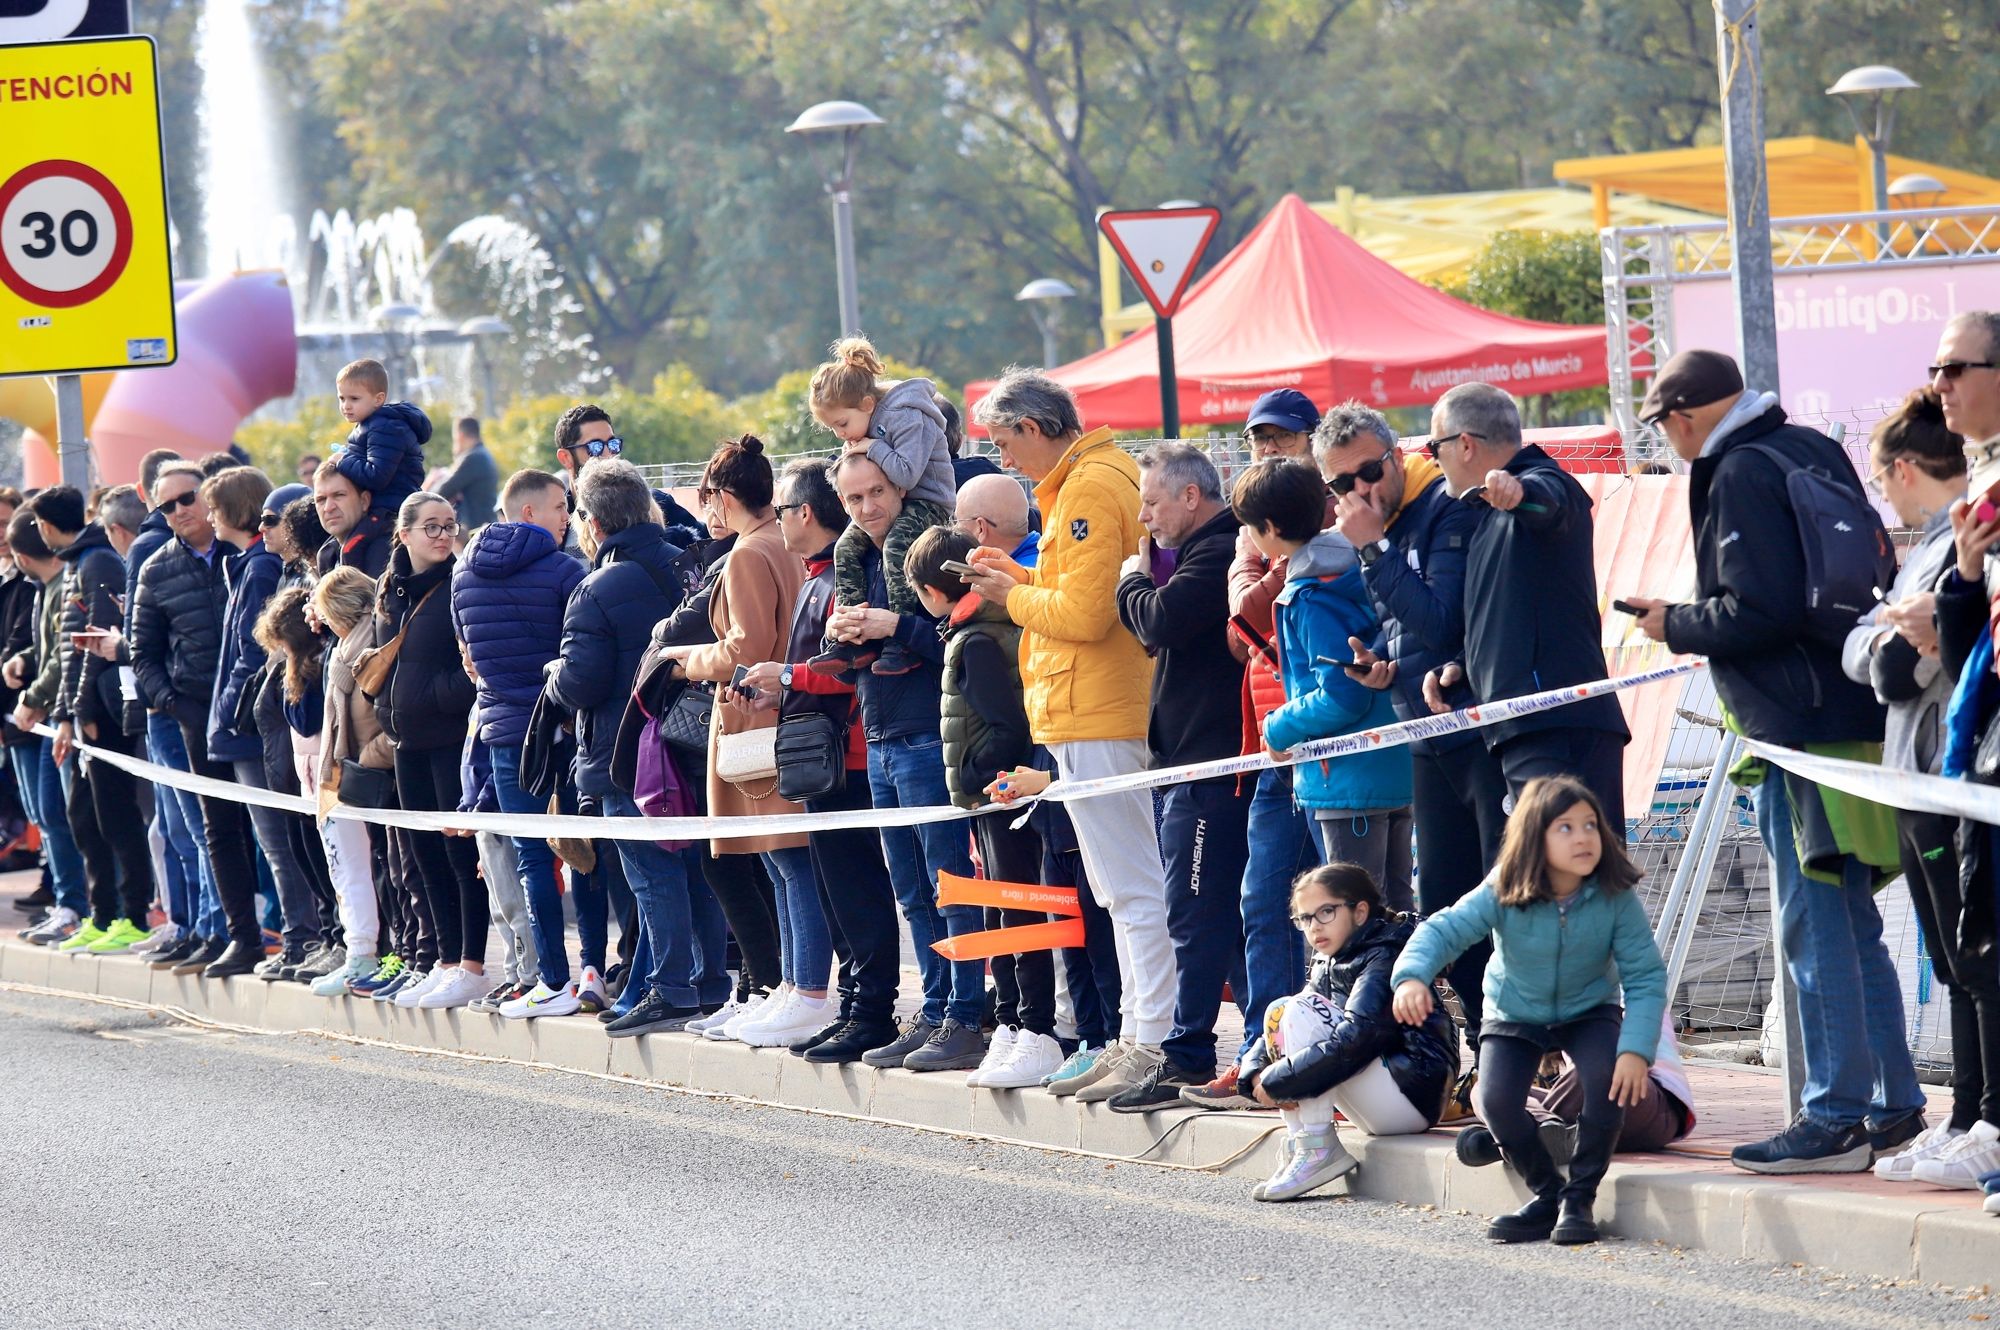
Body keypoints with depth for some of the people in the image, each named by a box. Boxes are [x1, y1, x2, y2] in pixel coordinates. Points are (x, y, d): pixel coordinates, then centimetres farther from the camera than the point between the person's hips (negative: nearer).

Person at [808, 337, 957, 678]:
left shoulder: (907, 418, -21)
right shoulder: (863, 427, 7)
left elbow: (907, 474, -31)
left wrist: (872, 448, -22)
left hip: (928, 502, -9)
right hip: (887, 504, 9)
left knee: (895, 545, -33)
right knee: (846, 548, -7)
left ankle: (902, 643, -33)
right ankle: (854, 640, -8)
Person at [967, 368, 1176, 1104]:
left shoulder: (1088, 490, -15)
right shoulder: (1115, 473, 17)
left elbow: (1084, 614, -22)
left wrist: (1017, 596, -6)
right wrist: (1025, 578, 11)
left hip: (1094, 720, -11)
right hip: (1111, 710, 11)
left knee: (1133, 890, -10)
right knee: (1125, 891, 14)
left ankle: (1154, 1046, -10)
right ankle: (1137, 1040, 18)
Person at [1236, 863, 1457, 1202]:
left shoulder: (1385, 958, -13)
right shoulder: (1328, 967, 15)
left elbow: (1355, 1038, -27)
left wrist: (1276, 1082, -25)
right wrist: (1256, 1075, -12)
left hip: (1412, 1096, -9)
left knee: (1301, 1011, -18)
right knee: (1279, 1011, 1)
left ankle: (1318, 1150, -19)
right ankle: (1296, 1149, -7)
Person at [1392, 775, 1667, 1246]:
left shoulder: (1616, 898, -23)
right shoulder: (1503, 895, -24)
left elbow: (1645, 977, -22)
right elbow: (1444, 930, -27)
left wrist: (1636, 1050, -35)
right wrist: (1412, 976, -49)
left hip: (1589, 1013, 0)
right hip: (1515, 1015, 0)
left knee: (1613, 1079, -30)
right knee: (1496, 1100, -23)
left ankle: (1580, 1198, -9)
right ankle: (1548, 1195, 6)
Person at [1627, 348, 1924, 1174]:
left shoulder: (1740, 475, -12)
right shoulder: (1809, 452, 15)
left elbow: (1758, 610, -20)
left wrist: (1677, 627, -3)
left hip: (1803, 727, -9)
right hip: (1856, 720, 9)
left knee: (1816, 928, -6)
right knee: (1853, 928, 14)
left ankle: (1834, 1118, -6)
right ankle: (1895, 1106, 16)